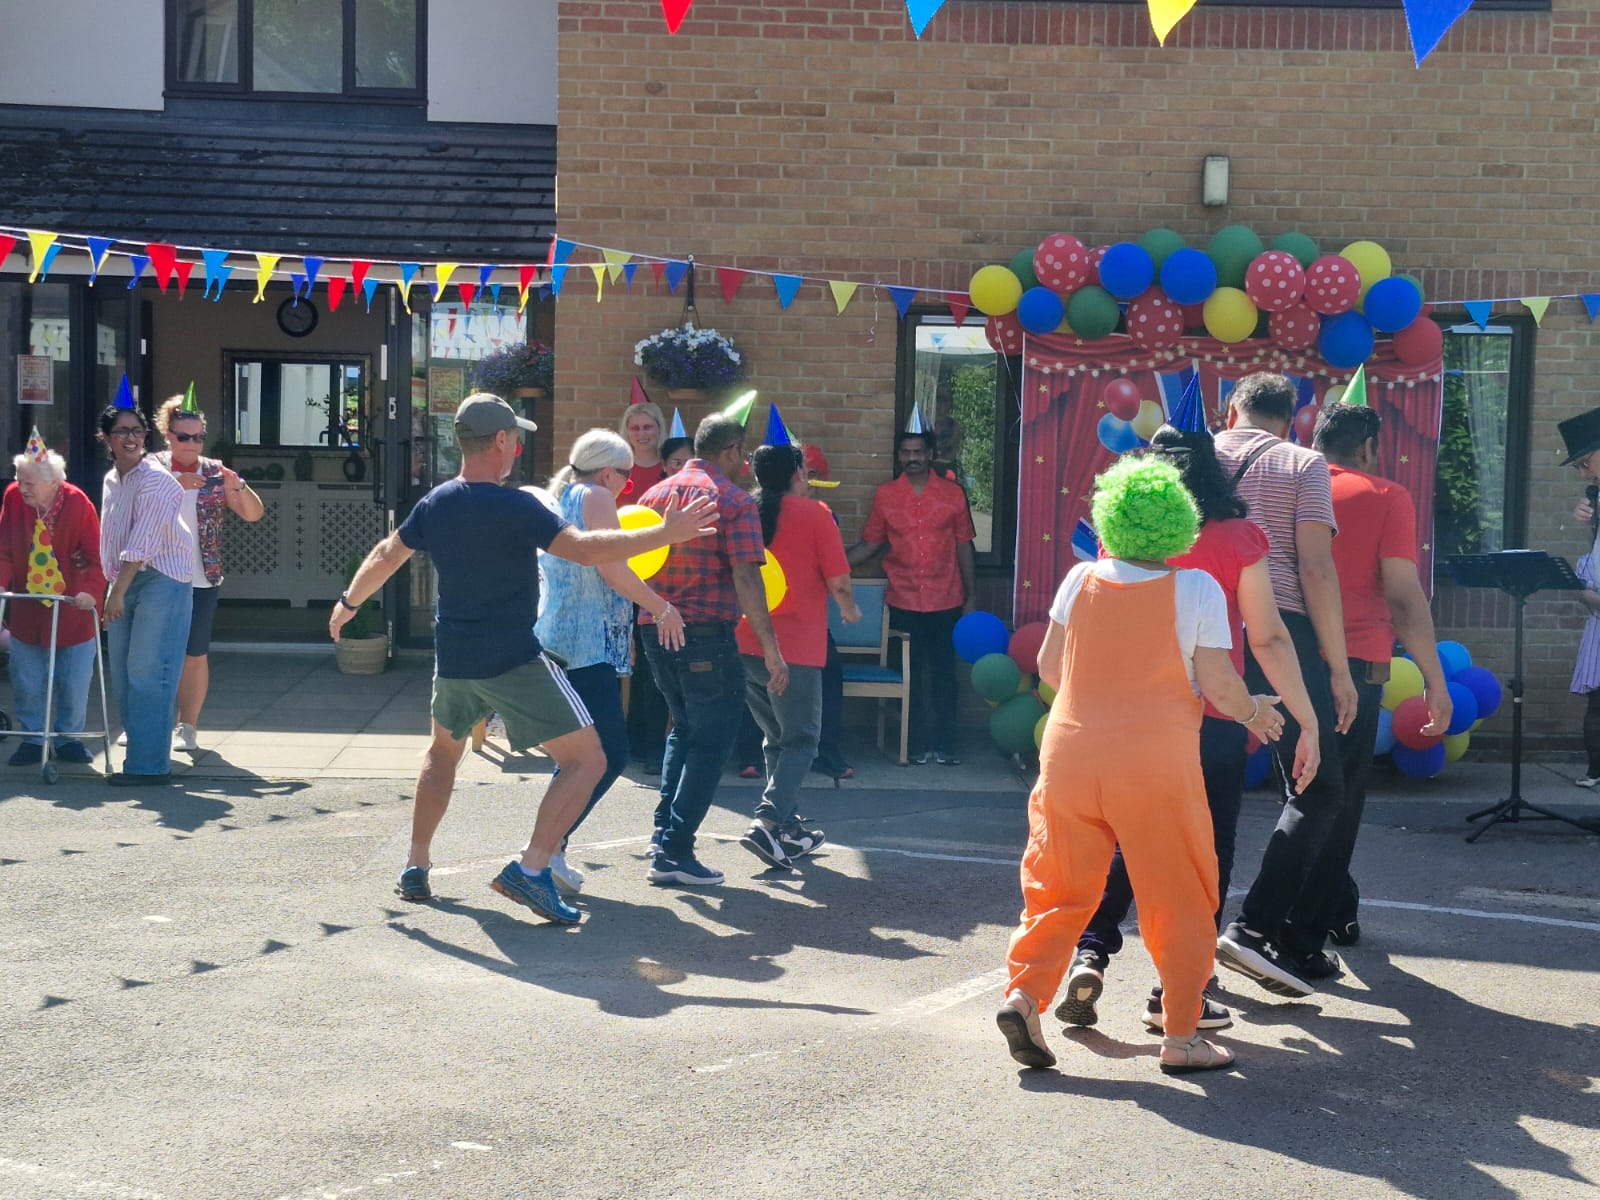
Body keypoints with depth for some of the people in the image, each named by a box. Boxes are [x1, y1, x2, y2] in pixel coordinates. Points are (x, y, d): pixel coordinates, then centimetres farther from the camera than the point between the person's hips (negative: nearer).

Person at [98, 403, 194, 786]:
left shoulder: (156, 481, -14)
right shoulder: (111, 480, 13)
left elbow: (142, 544, -20)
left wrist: (118, 592, -23)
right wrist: (112, 590, 18)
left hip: (162, 579, -9)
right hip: (125, 581, 9)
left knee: (147, 673, -11)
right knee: (121, 673, 10)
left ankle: (149, 765, -8)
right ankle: (140, 751, 20)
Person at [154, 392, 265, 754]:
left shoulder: (215, 473, 5)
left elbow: (254, 514, 1)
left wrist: (238, 487, -18)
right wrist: (175, 484, -29)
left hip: (201, 581, 1)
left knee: (195, 654, 2)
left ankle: (187, 727, 10)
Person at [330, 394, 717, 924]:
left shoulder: (434, 504, 3)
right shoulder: (515, 508, -17)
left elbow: (385, 556, 17)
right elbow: (585, 549, -26)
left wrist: (348, 602, 35)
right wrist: (665, 533, -21)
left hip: (453, 661, 7)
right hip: (516, 663, -7)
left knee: (443, 752, 30)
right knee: (586, 760, -1)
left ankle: (416, 867, 29)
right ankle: (530, 869, -11)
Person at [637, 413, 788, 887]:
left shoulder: (656, 495, 10)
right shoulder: (734, 500, -9)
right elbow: (746, 577, -17)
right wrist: (770, 649, -17)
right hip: (707, 635, -7)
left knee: (684, 728, 25)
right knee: (711, 741, 2)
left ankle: (665, 826, 18)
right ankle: (675, 850, -2)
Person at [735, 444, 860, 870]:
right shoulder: (814, 514, -4)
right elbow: (838, 581, -6)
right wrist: (849, 609, 15)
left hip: (743, 644, 5)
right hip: (794, 646, -5)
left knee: (776, 738, 19)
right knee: (800, 740, 2)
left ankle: (789, 828, 22)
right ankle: (767, 822, -16)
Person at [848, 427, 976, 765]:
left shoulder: (952, 494, 2)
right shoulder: (885, 495, 3)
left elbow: (963, 545, 5)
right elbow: (869, 543, 7)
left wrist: (970, 596, 4)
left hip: (945, 602, -1)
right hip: (903, 602, 1)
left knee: (943, 674, 3)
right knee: (910, 676, 6)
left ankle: (944, 743, 11)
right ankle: (918, 744, 15)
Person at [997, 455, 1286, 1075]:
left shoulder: (1081, 579, 5)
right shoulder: (1197, 589, -3)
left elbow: (1049, 667, 11)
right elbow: (1219, 685, -6)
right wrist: (1254, 713, 15)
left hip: (1070, 751, 3)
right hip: (1157, 763, -3)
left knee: (1059, 887, 13)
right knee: (1178, 901, 9)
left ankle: (1024, 991, -2)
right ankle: (1180, 1035, 12)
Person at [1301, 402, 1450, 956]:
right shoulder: (1386, 497, -2)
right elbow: (1404, 596, -9)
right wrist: (1435, 681, -4)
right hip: (1353, 663, -5)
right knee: (1337, 801, 2)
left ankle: (1339, 909, 34)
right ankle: (1301, 939, 1)